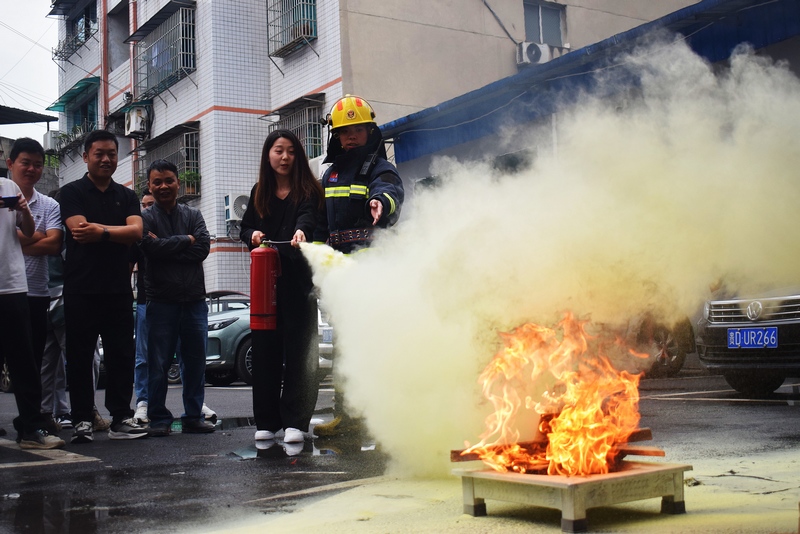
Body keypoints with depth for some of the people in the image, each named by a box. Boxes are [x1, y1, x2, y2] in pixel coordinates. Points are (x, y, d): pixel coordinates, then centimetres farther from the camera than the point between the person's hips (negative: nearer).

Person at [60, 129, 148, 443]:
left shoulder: (127, 196, 15)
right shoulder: (72, 192, 5)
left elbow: (136, 231, -3)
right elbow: (79, 230, -12)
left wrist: (100, 231, -13)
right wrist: (116, 232, -9)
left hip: (119, 289, 3)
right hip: (81, 289, -3)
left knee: (121, 355, 4)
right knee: (80, 357, 0)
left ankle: (121, 419, 10)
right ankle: (82, 420, 7)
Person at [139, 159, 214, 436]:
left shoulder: (193, 214, 12)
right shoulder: (145, 218, 3)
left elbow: (203, 247, -4)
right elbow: (151, 248, -15)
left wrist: (166, 247, -9)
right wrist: (186, 240, -6)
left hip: (194, 299, 3)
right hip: (161, 300, -3)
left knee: (195, 361, 7)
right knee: (158, 363, 1)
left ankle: (193, 416, 16)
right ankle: (158, 418, 10)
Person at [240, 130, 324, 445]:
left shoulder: (307, 191, 4)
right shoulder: (259, 193, 17)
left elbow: (307, 217, -15)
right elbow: (245, 228, 20)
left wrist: (301, 232, -38)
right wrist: (253, 235, -4)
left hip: (298, 279, -3)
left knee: (298, 350, -6)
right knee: (265, 350, 3)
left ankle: (295, 422, -4)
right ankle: (266, 421, 10)